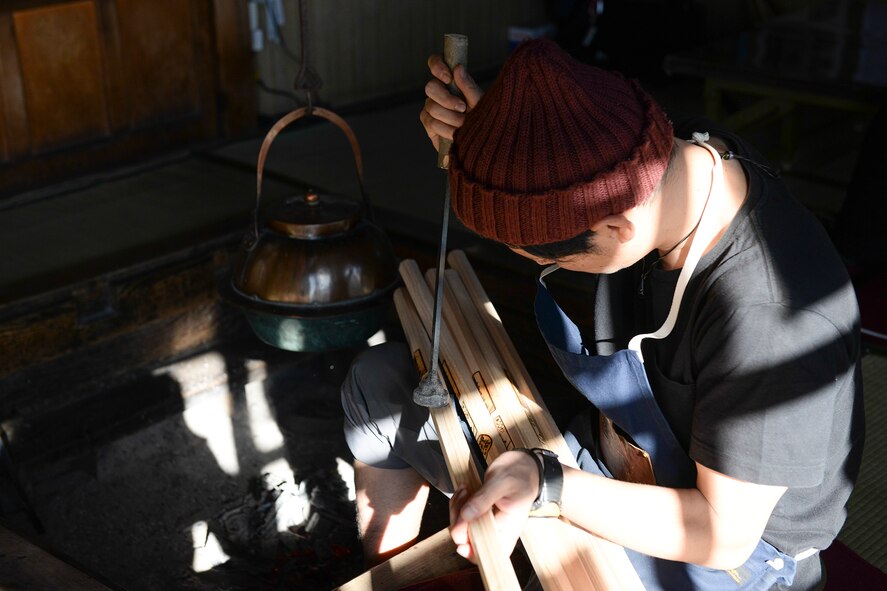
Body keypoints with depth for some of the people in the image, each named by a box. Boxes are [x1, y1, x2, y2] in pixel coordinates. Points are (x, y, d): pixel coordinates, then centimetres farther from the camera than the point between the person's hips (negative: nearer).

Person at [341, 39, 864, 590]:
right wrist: (471, 139, -18)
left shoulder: (767, 320, -39)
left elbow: (723, 533, -28)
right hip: (614, 451, 7)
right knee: (379, 378, 7)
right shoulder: (677, 151, -17)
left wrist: (543, 486, -42)